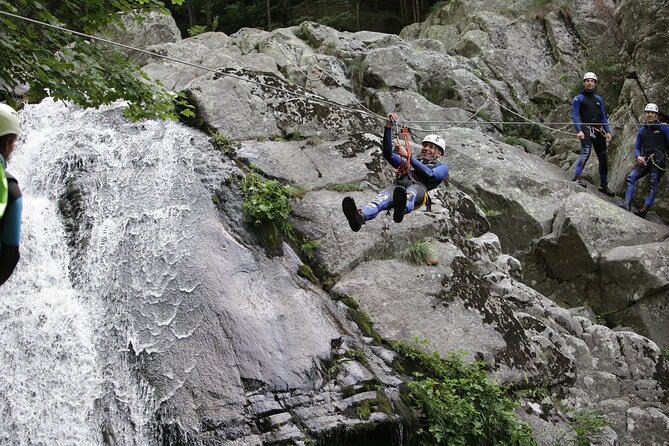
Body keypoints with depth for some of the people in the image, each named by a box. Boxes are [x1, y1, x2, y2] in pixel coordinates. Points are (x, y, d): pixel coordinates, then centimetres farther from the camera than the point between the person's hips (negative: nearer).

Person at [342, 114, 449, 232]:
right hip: (398, 185, 3)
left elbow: (429, 175, 6)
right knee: (384, 196, -35)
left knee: (411, 193, -42)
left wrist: (408, 156, 2)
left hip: (418, 187, -3)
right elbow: (388, 154, 29)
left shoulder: (442, 168, 29)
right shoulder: (408, 162, 43)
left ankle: (401, 209, -79)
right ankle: (360, 217, -66)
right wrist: (388, 127, 20)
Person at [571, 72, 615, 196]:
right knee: (586, 151, -30)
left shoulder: (599, 99, 20)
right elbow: (574, 116, -5)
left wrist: (607, 131, 7)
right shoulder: (578, 98, 4)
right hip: (586, 129, -6)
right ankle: (577, 176, -38)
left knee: (603, 157, 7)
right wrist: (579, 131, -19)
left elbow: (603, 117, 20)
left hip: (599, 131, 6)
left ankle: (604, 185, 16)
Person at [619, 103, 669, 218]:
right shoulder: (641, 130, 19)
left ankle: (644, 209, -16)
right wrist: (638, 156, -1)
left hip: (658, 160, -4)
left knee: (653, 184, -11)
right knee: (631, 177, -16)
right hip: (644, 160, 4)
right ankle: (627, 203, -24)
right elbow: (637, 147, 20)